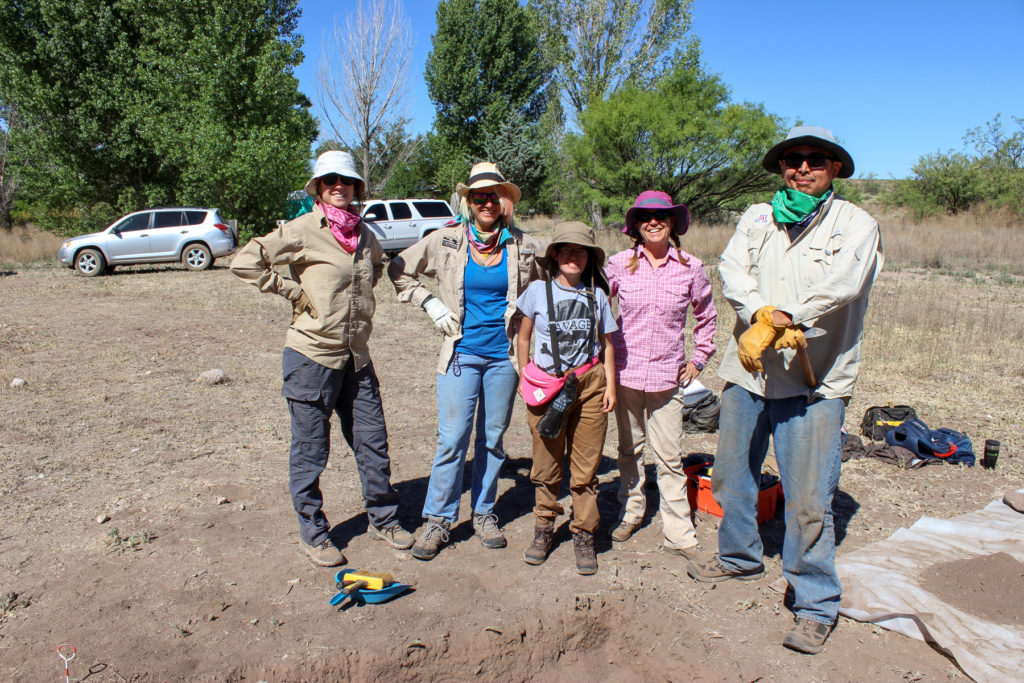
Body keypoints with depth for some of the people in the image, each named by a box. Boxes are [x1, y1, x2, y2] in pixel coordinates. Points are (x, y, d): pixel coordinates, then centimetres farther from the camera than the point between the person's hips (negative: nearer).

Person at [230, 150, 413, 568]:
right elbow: (245, 262, -14)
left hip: (356, 357, 6)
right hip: (312, 357, -5)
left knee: (373, 442, 12)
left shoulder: (364, 234, 8)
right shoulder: (302, 231, -10)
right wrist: (293, 290, -12)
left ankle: (383, 520, 30)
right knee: (310, 452, 7)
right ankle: (313, 533, 25)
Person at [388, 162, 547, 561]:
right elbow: (399, 270, 9)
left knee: (492, 438, 11)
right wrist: (429, 303, -1)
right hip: (461, 353, -1)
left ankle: (484, 513, 27)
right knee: (452, 439, -3)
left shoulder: (523, 247, 0)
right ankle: (438, 520, 12)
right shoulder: (446, 242, -2)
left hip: (504, 355, 2)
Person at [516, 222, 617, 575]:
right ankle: (544, 529, 24)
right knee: (546, 464, 7)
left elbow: (606, 343, 10)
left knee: (586, 466, 3)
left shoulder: (596, 294, 5)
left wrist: (610, 385, 5)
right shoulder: (538, 291, 1)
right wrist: (525, 377, 4)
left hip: (589, 384, 1)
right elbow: (523, 337, 9)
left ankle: (584, 535, 16)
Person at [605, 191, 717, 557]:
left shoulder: (690, 268, -1)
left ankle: (679, 534, 12)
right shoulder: (619, 264, -2)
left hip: (667, 375, -1)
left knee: (670, 457, 1)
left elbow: (706, 316, 14)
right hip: (625, 371, 1)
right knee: (629, 449, 15)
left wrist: (699, 359, 11)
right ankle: (630, 513, 34)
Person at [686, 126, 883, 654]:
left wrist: (778, 318, -20)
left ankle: (816, 605, 14)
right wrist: (763, 315, -21)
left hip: (814, 382, -4)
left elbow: (842, 285, -17)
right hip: (747, 372, 5)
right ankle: (740, 556, 42)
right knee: (731, 475, 17)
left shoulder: (856, 225, 1)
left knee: (808, 500, -4)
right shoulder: (756, 219, 13)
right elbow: (732, 271, -5)